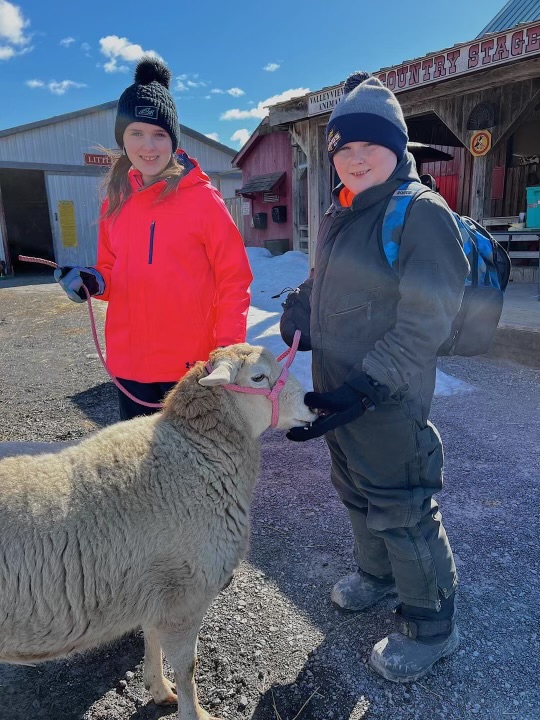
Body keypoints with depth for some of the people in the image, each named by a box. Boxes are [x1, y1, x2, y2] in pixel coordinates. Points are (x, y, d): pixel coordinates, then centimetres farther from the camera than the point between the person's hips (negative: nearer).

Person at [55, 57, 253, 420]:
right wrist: (92, 281, -6)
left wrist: (227, 351, -14)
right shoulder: (115, 203, 7)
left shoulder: (203, 198, -7)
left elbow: (234, 280, -7)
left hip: (191, 363, -4)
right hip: (129, 361, 5)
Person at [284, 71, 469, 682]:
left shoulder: (421, 212, -15)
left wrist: (366, 388, -25)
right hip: (334, 390, 8)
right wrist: (298, 312, 16)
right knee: (356, 493, 23)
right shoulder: (338, 215, 11)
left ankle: (429, 625, 31)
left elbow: (425, 320, -21)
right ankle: (376, 574, 50)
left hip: (386, 403, -8)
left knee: (399, 510, 5)